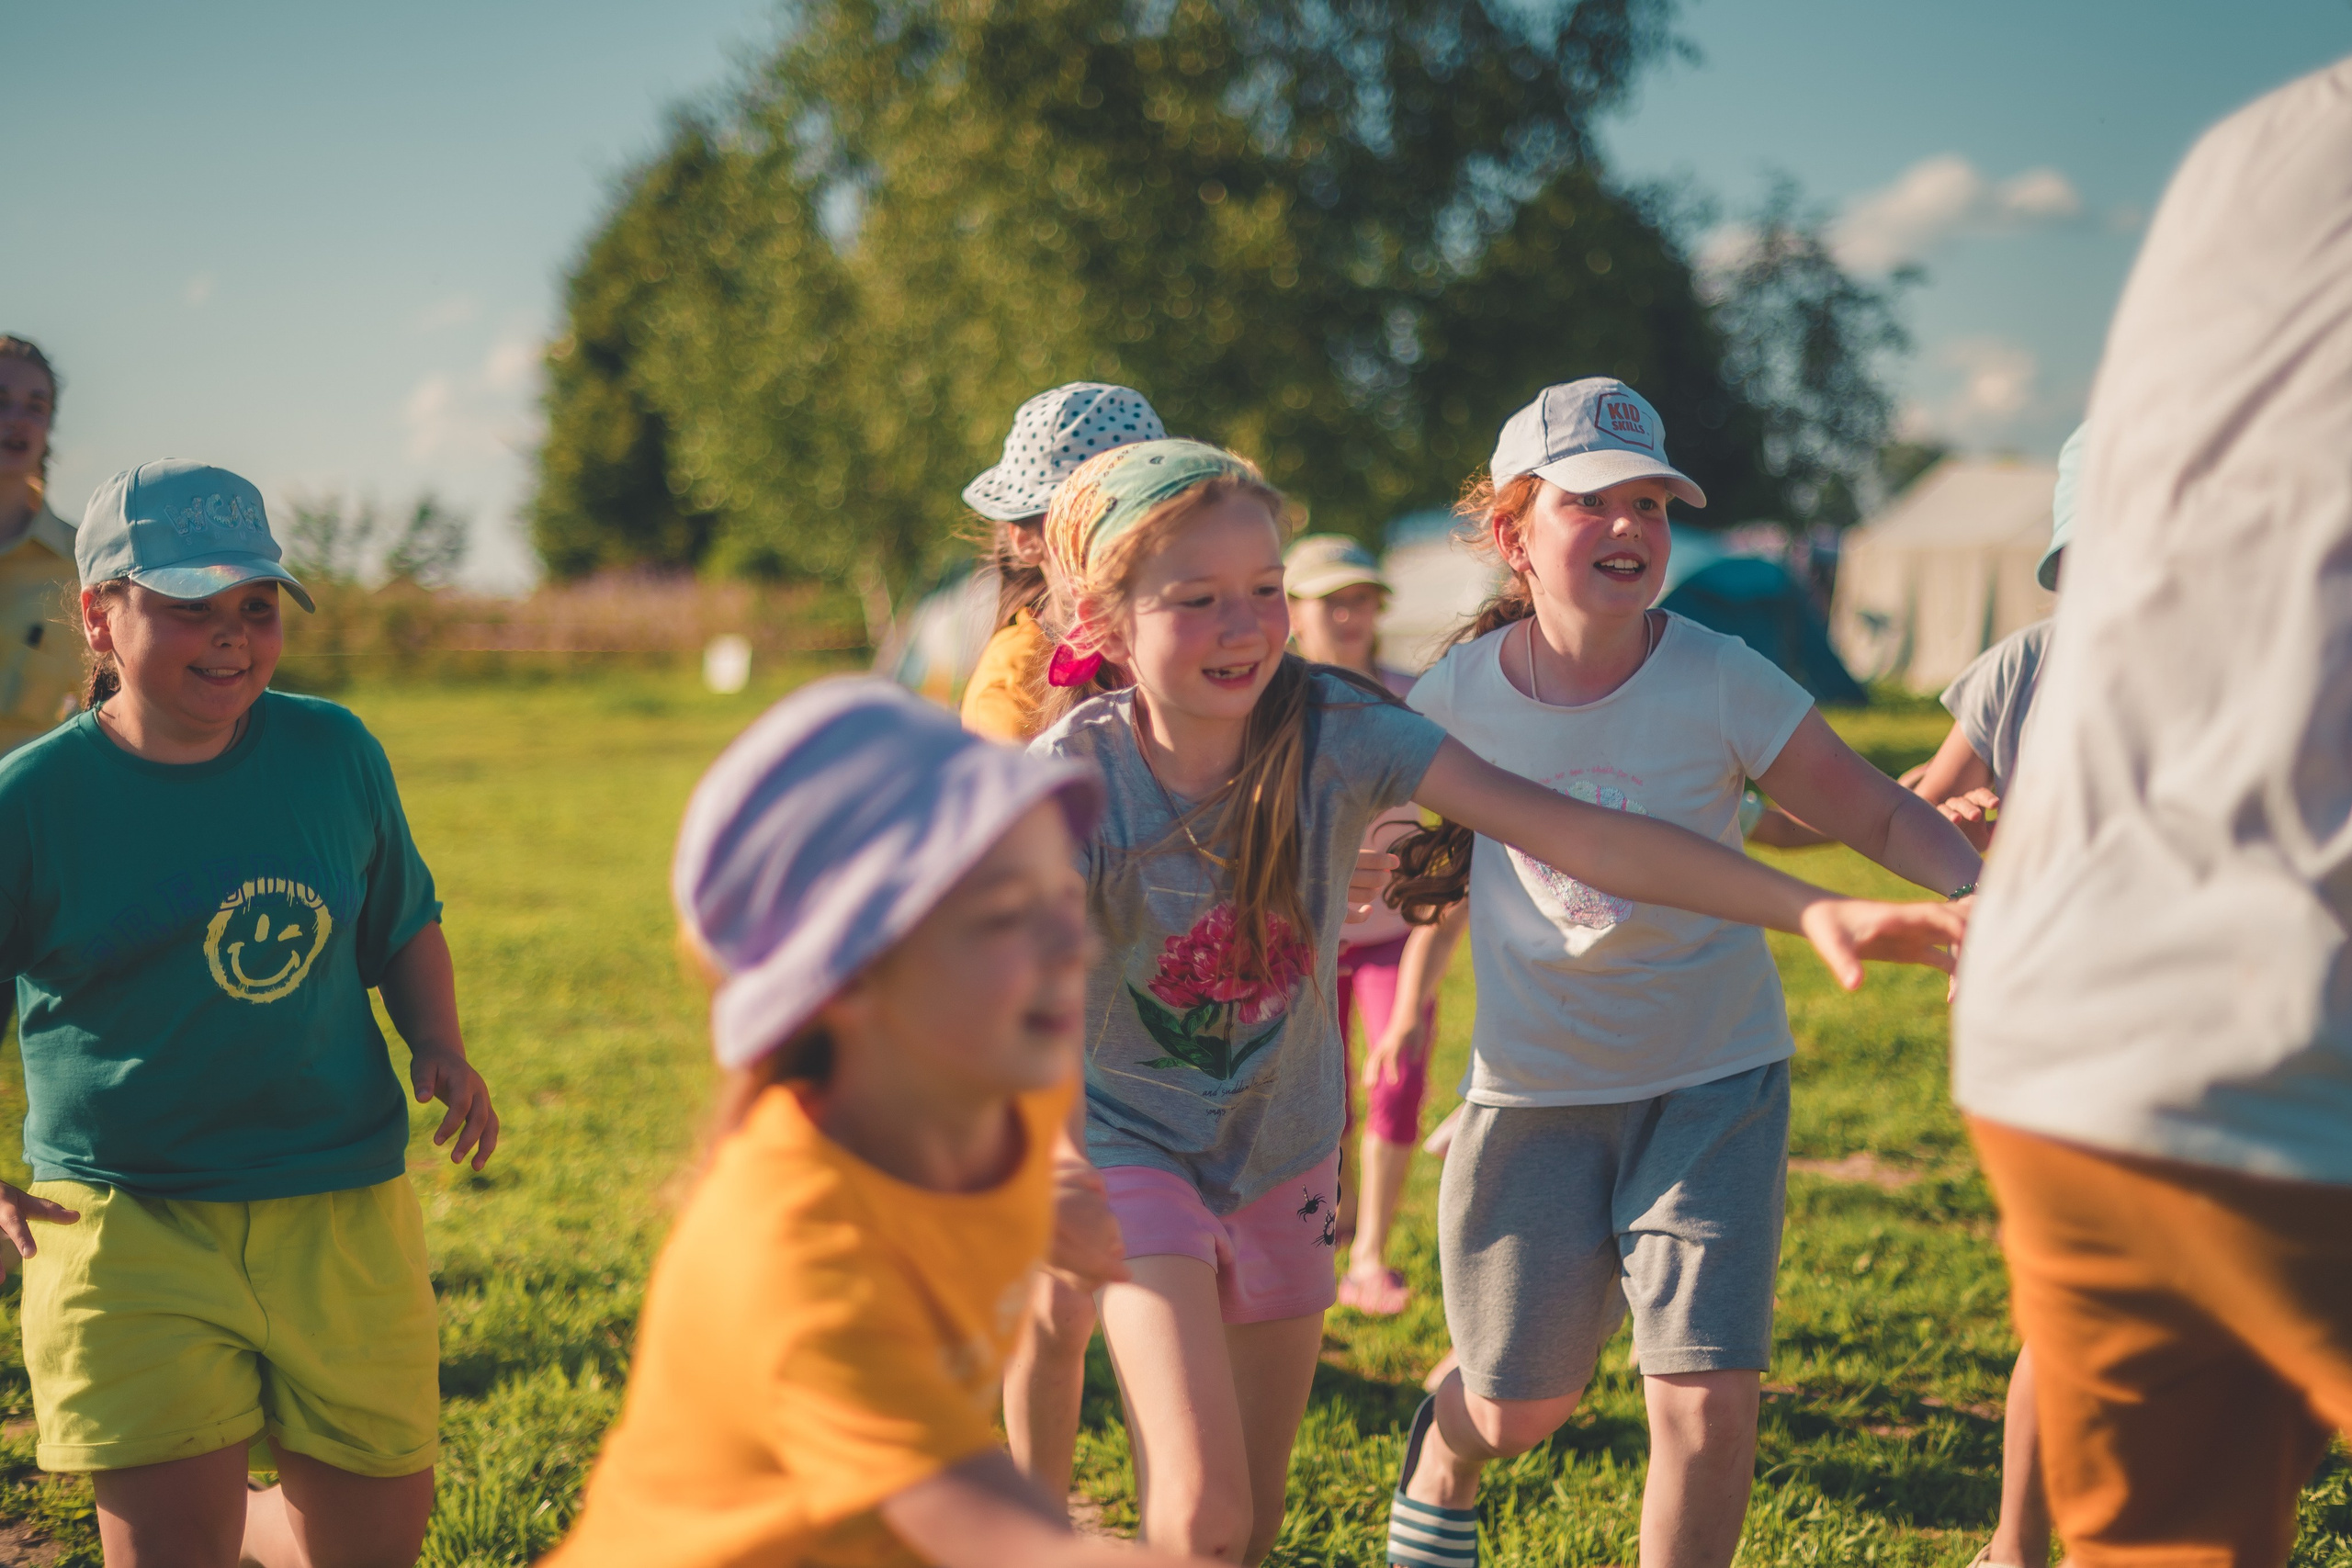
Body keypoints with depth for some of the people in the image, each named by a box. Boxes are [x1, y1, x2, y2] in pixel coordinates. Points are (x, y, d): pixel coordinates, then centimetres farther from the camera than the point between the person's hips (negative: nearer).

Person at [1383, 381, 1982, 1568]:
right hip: (1536, 1082, 1)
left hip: (1714, 1077, -1)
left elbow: (1883, 815, -10)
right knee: (1520, 1406, 11)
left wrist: (1986, 893, -26)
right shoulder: (1458, 698, -9)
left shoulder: (1721, 683, -14)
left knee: (1707, 1401, -13)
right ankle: (1443, 1456, 48)